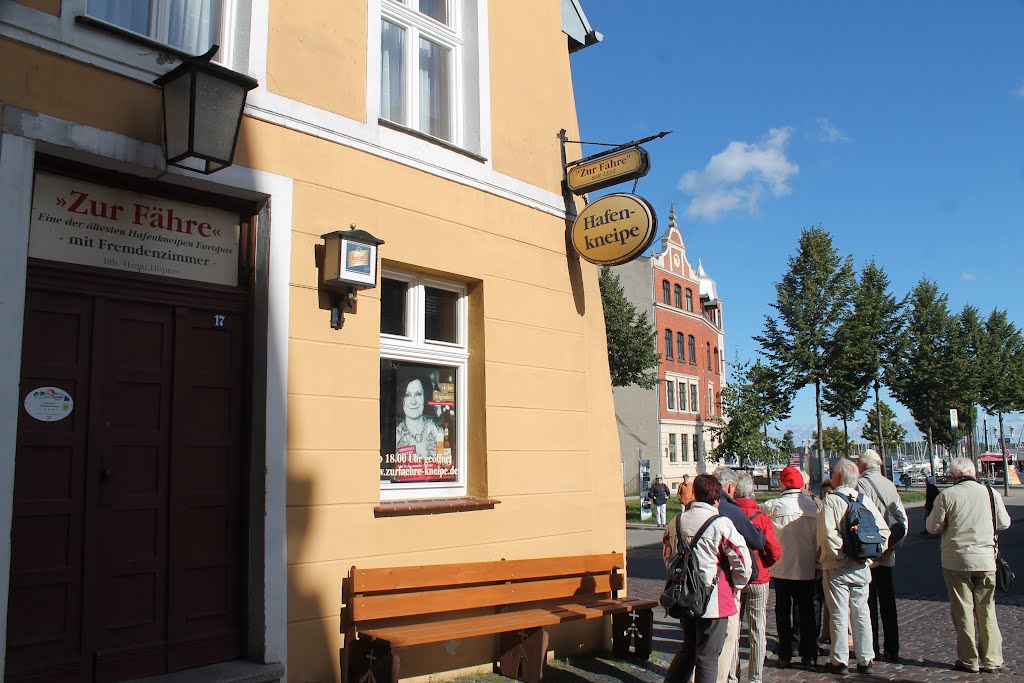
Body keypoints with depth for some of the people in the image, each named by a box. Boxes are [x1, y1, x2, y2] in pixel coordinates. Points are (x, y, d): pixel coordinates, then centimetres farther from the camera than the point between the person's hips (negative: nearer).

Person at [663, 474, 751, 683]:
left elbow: (667, 556, 15)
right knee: (708, 657, 5)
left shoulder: (677, 521, 3)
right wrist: (736, 586, 5)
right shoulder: (721, 523, -14)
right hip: (714, 601, -5)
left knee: (688, 649, 22)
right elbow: (742, 561, -12)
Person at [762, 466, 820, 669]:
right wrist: (817, 562, 8)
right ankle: (809, 655, 16)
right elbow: (817, 534, 1)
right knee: (807, 611, 13)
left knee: (783, 612, 8)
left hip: (782, 568, -2)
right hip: (807, 568, 3)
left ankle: (785, 656, 10)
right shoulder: (812, 504, -3)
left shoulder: (774, 505, -12)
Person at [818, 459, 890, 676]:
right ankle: (865, 660, 18)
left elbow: (828, 533, -22)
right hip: (861, 567, 4)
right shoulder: (865, 500, 3)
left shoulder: (831, 500, -11)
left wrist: (844, 553, -13)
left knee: (839, 615, 3)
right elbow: (884, 531, 0)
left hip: (837, 567, -4)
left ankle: (840, 661, 10)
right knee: (861, 613, 13)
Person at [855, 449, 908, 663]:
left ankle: (872, 649, 6)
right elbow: (902, 519, 9)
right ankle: (892, 649, 17)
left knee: (869, 602, 2)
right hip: (887, 553, 6)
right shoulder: (890, 485, 7)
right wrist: (893, 544, 15)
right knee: (887, 600, 12)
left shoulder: (862, 484, -13)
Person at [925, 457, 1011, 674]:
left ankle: (969, 660, 12)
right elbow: (1004, 523, 10)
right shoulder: (991, 493, -2)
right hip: (986, 560, 2)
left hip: (956, 562, -2)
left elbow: (933, 527, -5)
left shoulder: (947, 496, -10)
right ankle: (992, 660, 15)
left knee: (963, 612, 7)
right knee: (987, 610, 11)